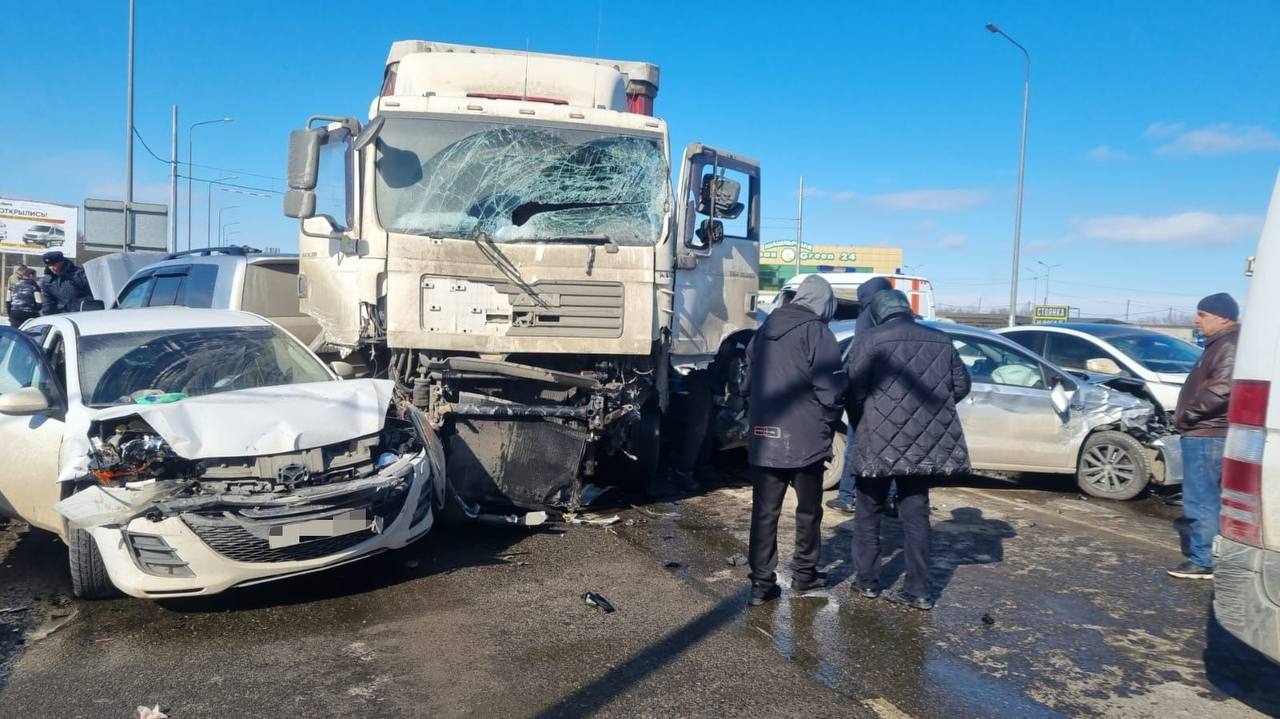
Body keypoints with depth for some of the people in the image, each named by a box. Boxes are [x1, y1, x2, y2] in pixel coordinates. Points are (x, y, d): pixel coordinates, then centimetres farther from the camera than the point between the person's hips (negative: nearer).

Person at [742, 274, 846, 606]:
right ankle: (805, 573, 26)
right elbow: (830, 390, -14)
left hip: (763, 440, 5)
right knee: (808, 510, 14)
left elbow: (747, 384, 16)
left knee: (764, 512, 6)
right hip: (805, 440, -5)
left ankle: (761, 582, 6)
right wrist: (826, 427, 0)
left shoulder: (764, 330, 11)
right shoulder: (817, 333, -10)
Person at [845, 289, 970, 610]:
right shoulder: (940, 341, 7)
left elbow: (854, 390, -10)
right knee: (916, 513, 12)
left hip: (880, 441, -4)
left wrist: (860, 425, 7)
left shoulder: (870, 340, -7)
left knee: (869, 512, 13)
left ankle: (867, 581, 20)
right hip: (927, 442, 4)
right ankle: (919, 590, 13)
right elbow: (961, 385, 13)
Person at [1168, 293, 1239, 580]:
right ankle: (1206, 556, 24)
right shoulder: (1219, 344, 17)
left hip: (1206, 436, -11)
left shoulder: (1229, 346, -15)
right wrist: (1187, 416, 13)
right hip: (1207, 434, 11)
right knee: (1208, 500, 16)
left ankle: (1203, 561, 1)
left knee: (1200, 501, -5)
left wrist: (1185, 414, -16)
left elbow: (1221, 389, -27)